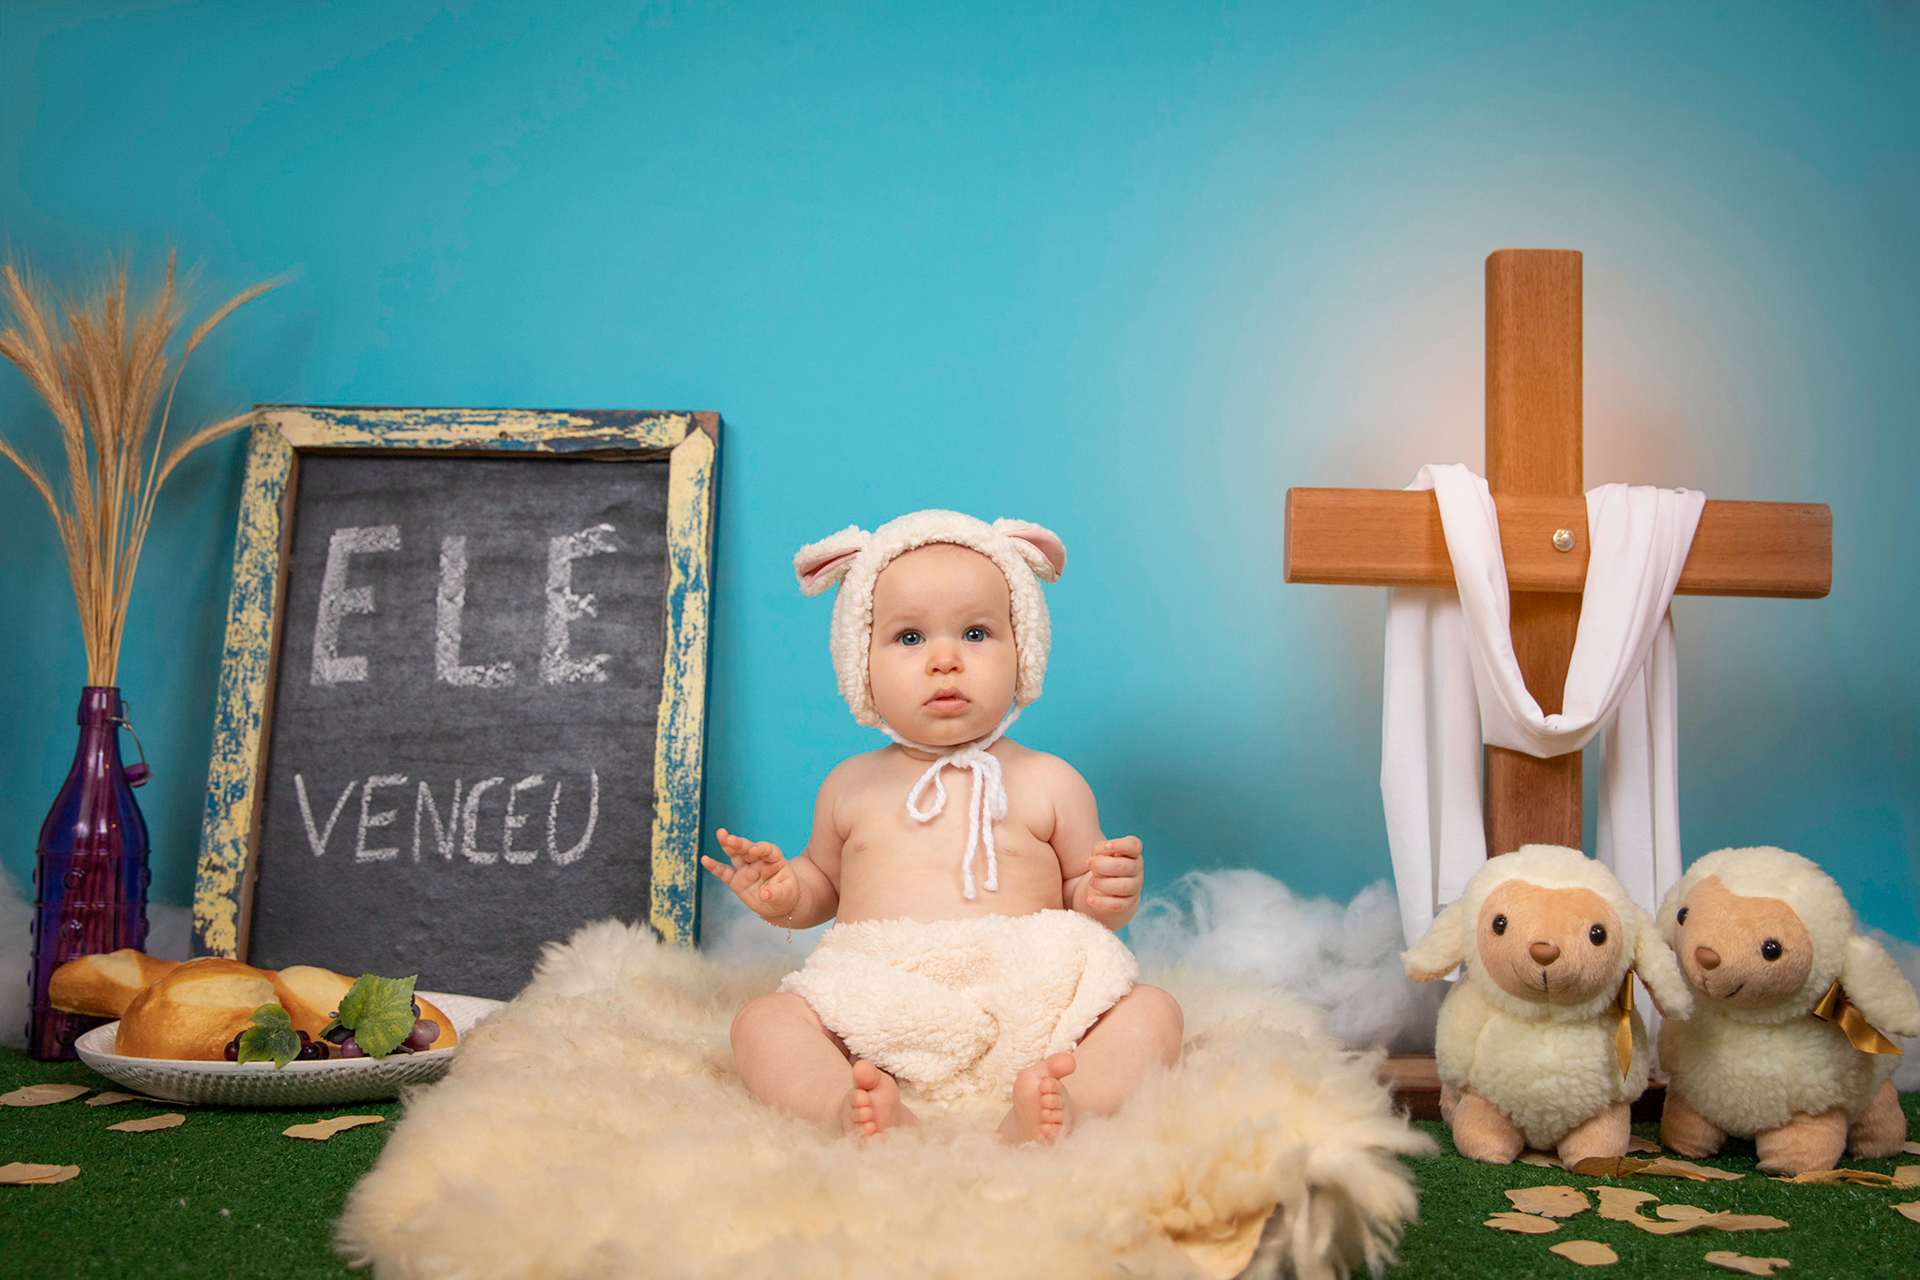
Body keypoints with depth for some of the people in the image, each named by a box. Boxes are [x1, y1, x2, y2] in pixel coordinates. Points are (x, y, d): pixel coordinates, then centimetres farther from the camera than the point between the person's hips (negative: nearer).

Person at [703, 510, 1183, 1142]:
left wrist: (1108, 898, -8)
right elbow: (824, 882, 29)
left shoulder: (1050, 784, 8)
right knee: (761, 1021, -20)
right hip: (875, 1026, 1)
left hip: (1024, 1020, -1)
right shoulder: (852, 787, 14)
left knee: (1152, 1010, -20)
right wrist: (784, 894, 6)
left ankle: (1072, 1099, -46)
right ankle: (850, 1107, -45)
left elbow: (1081, 897, 15)